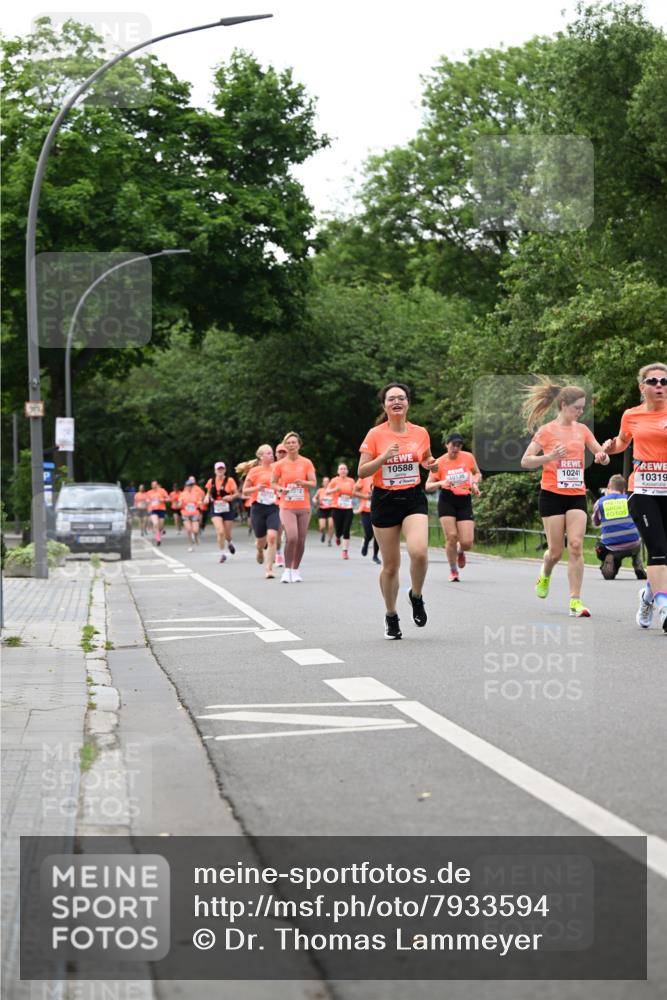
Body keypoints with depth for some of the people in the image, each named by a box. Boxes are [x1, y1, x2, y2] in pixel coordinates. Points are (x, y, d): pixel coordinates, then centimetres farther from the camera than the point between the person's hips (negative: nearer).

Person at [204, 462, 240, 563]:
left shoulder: (229, 481, -4)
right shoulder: (211, 482, 3)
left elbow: (237, 493, -1)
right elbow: (208, 493, 18)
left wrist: (231, 497, -20)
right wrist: (207, 498, -2)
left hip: (227, 509, 0)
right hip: (215, 509, 0)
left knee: (227, 534, 8)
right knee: (220, 531, -18)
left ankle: (229, 543, 46)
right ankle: (222, 554, -6)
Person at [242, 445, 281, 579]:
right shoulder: (254, 471, 0)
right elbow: (245, 492, 3)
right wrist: (256, 488, -15)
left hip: (273, 508, 1)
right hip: (258, 508, -1)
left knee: (272, 537, -17)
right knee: (261, 539, 7)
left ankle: (269, 569, -12)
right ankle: (260, 550, 46)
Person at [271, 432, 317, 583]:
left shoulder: (306, 463, 2)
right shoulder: (280, 464, 2)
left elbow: (313, 483, 1)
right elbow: (273, 483, 11)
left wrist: (303, 482, -19)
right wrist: (281, 489, -10)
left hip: (303, 507, 2)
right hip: (287, 507, -2)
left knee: (301, 540, 3)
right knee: (292, 537, -18)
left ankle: (295, 570, 18)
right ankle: (287, 570, -5)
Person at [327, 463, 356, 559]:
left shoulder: (351, 481, 6)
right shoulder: (335, 480, 0)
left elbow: (354, 493, 19)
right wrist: (335, 490, -19)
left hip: (348, 509, 1)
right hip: (337, 508, -1)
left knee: (346, 531, -6)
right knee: (339, 530, 0)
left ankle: (345, 551, -2)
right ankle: (338, 537, 38)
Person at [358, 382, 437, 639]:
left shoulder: (420, 433, 3)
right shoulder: (375, 434, -5)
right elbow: (362, 472, -7)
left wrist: (429, 463, -5)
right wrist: (384, 457, -21)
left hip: (414, 499, 1)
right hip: (384, 501, -1)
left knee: (419, 552, -24)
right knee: (391, 565, 3)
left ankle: (416, 596, 5)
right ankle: (391, 616, 23)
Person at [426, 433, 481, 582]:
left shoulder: (468, 457, 0)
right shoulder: (440, 462, -5)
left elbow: (477, 473, 19)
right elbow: (428, 486, -3)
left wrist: (474, 483, -3)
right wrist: (440, 483, -23)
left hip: (465, 502, 2)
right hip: (446, 501, -1)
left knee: (467, 542, -8)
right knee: (451, 536, -13)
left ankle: (460, 552, 31)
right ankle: (453, 571, 8)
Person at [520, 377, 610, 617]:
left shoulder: (582, 430, 8)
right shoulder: (547, 430, -5)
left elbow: (601, 455, 14)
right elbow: (525, 461, -5)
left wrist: (602, 456, -10)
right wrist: (550, 456, -21)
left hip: (577, 495, 3)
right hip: (552, 495, -3)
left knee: (576, 546, -10)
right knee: (556, 551, 0)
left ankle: (575, 601, -11)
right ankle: (545, 575, 35)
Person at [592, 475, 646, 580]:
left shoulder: (600, 502, 3)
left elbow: (596, 523, 23)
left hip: (611, 547, -1)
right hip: (632, 546, 1)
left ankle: (609, 559, 1)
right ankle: (639, 569, 17)